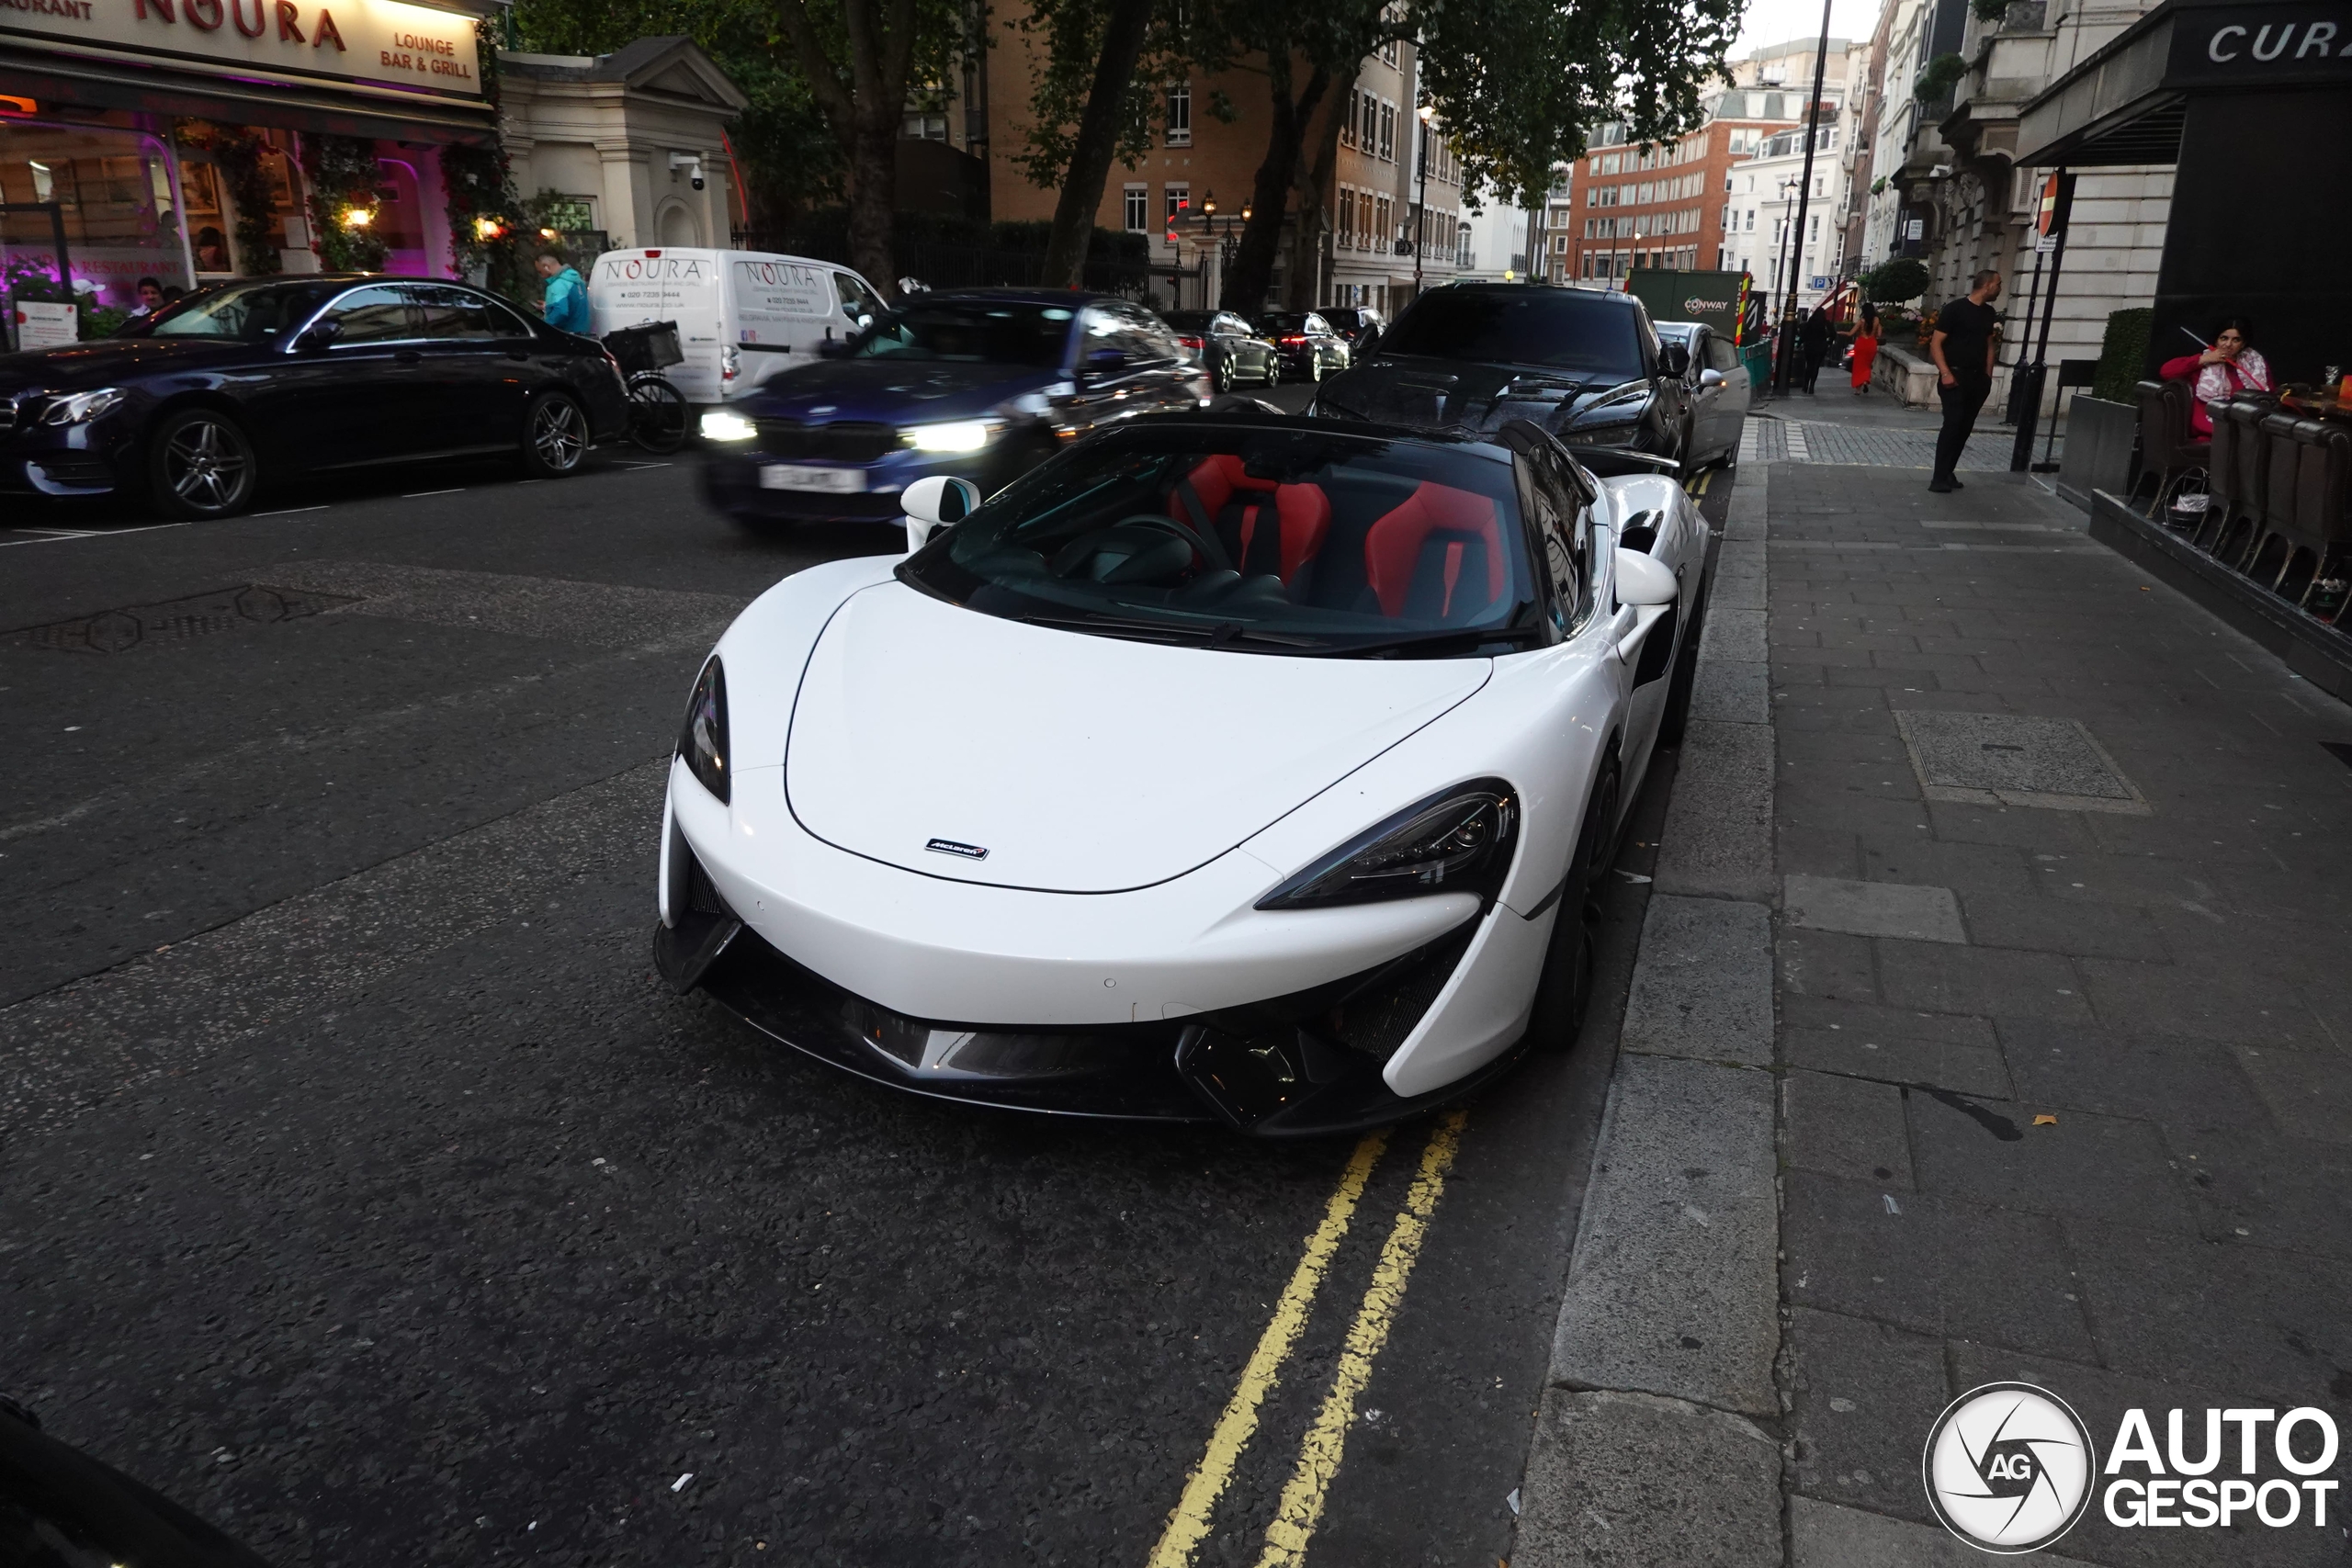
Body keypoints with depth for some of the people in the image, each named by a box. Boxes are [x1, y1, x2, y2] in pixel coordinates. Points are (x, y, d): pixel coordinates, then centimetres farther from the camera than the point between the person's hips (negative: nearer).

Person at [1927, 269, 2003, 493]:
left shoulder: (1990, 313, 13)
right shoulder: (1955, 309, -7)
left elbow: (1988, 346, 20)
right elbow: (1935, 344, -10)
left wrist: (1988, 376, 12)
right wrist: (1945, 373, -19)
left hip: (1978, 379, 7)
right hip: (1955, 376, -7)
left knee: (1965, 428, 6)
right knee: (1953, 424, -14)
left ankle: (1947, 473, 13)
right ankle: (1939, 478, -13)